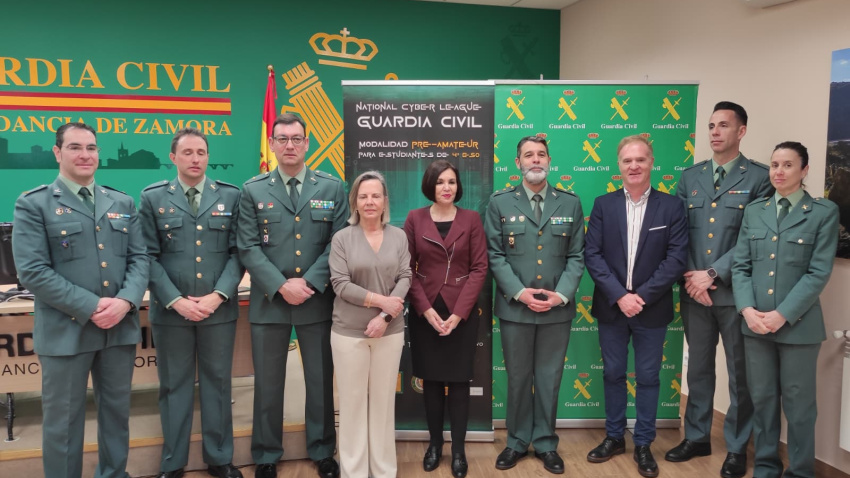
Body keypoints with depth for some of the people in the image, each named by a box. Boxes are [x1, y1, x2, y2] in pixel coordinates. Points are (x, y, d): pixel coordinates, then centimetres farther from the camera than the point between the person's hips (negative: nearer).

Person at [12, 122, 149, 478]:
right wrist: (90, 307, -18)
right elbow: (32, 271, -11)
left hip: (121, 326, 4)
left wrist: (126, 301, -13)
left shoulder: (123, 203, 10)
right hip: (65, 330, -4)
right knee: (62, 419, 8)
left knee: (117, 411, 16)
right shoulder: (33, 205, -3)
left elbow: (139, 258, 5)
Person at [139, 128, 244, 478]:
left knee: (217, 383, 10)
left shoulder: (230, 196, 4)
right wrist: (176, 300, -12)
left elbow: (238, 252, 0)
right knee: (173, 385, 11)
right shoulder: (153, 198, 2)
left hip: (219, 309, 1)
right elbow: (149, 256, -2)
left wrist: (218, 295, -12)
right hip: (171, 310, 0)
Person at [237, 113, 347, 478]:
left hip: (318, 301, 0)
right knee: (268, 384, 10)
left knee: (320, 381, 11)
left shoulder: (332, 188, 4)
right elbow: (248, 248, -4)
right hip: (269, 302, 0)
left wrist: (309, 282, -13)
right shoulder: (253, 190, 3)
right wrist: (281, 286, -15)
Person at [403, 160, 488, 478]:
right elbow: (406, 268, -1)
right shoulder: (415, 218, 1)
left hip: (461, 312, 0)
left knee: (458, 380, 5)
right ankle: (435, 443, 23)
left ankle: (458, 449, 16)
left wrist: (458, 312, -12)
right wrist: (426, 309, -11)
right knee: (431, 379, 9)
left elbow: (479, 268, -3)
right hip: (425, 311, 1)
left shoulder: (471, 219, 0)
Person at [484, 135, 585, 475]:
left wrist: (562, 294, -11)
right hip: (514, 306, -1)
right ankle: (517, 442, 26)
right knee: (518, 378, 10)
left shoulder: (570, 203, 5)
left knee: (549, 379, 10)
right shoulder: (500, 203, 1)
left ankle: (546, 443, 25)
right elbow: (495, 255, -3)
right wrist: (519, 292, -13)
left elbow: (577, 256, 3)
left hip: (557, 308, 1)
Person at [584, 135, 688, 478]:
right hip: (611, 307, 1)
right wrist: (619, 296, -15)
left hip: (652, 308, -1)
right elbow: (592, 255, -5)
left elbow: (677, 258, -8)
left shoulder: (671, 206, -2)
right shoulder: (603, 205, 1)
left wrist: (641, 296, -16)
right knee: (613, 374, 12)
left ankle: (643, 444, 24)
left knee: (647, 378, 9)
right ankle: (614, 437, 28)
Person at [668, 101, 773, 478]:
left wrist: (713, 274, -14)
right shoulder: (689, 177, 9)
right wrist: (689, 278, -6)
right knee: (698, 369, 15)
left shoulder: (759, 178, -4)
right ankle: (697, 437, 30)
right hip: (694, 291, 4)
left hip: (736, 292, -4)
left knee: (740, 374, 8)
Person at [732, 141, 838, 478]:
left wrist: (782, 315, -16)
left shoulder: (824, 212, -3)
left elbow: (819, 272, -9)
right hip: (755, 322, 3)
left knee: (798, 404, 7)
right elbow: (741, 265, 5)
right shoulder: (754, 211, 9)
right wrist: (747, 309, -10)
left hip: (798, 324, -3)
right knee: (762, 398, 12)